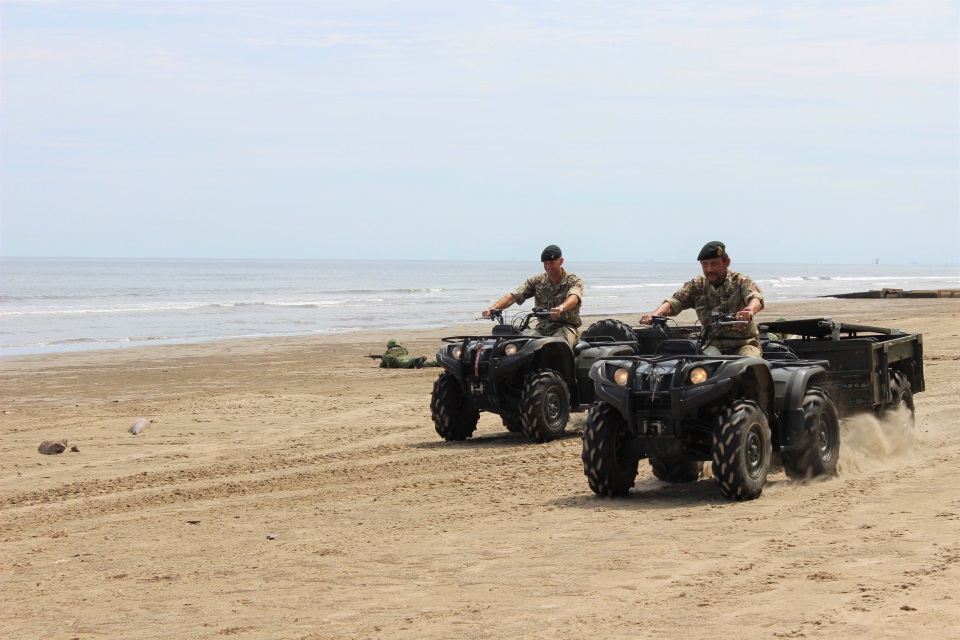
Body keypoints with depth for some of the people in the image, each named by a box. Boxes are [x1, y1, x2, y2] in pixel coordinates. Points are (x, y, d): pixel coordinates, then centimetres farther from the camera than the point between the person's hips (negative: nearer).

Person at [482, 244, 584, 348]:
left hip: (566, 327, -4)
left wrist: (561, 308, -50)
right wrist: (492, 308, -18)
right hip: (542, 327, 4)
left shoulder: (574, 281, -2)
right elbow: (513, 296, 1)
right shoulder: (537, 281, 10)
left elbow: (574, 298, -25)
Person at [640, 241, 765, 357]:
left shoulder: (741, 282, -3)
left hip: (743, 343, -2)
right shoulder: (697, 286, 7)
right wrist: (655, 314, -30)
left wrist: (749, 310, -50)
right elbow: (673, 302, -7)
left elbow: (756, 299, -24)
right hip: (713, 344, 2)